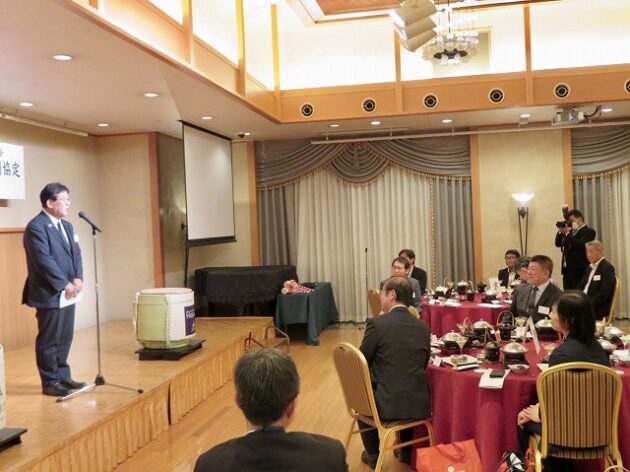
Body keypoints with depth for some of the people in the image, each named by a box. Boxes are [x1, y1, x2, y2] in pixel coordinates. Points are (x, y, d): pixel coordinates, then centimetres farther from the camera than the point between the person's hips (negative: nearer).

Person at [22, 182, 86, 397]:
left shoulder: (66, 226, 14)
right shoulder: (36, 227, -14)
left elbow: (76, 254, 10)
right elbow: (45, 261, -20)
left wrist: (78, 278, -6)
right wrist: (65, 285, -19)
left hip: (67, 293, 8)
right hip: (49, 294, -8)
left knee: (65, 338, 14)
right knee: (49, 340, 2)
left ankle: (62, 376, 26)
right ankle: (50, 382, 12)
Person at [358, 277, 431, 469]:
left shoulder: (376, 324, -14)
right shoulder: (423, 327, 1)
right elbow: (422, 365, 12)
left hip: (386, 404, -4)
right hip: (418, 403, 4)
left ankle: (373, 455, 37)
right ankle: (407, 452, 47)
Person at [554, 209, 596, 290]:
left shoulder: (589, 231, -5)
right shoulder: (570, 231, 17)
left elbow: (580, 245, -20)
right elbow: (558, 244, 15)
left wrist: (567, 233, -17)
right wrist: (560, 231, 0)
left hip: (579, 271, -7)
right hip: (567, 270, 7)